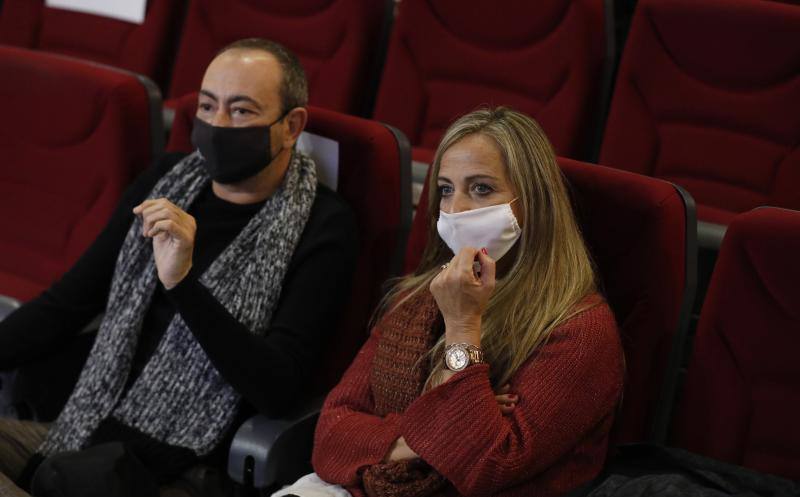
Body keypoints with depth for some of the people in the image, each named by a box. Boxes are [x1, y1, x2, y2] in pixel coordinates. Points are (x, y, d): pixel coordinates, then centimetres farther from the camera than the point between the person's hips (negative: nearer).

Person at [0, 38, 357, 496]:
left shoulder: (322, 228, -8)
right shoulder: (167, 181, 9)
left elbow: (278, 388, -17)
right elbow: (67, 304, 15)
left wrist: (182, 282, -25)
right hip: (86, 436, 6)